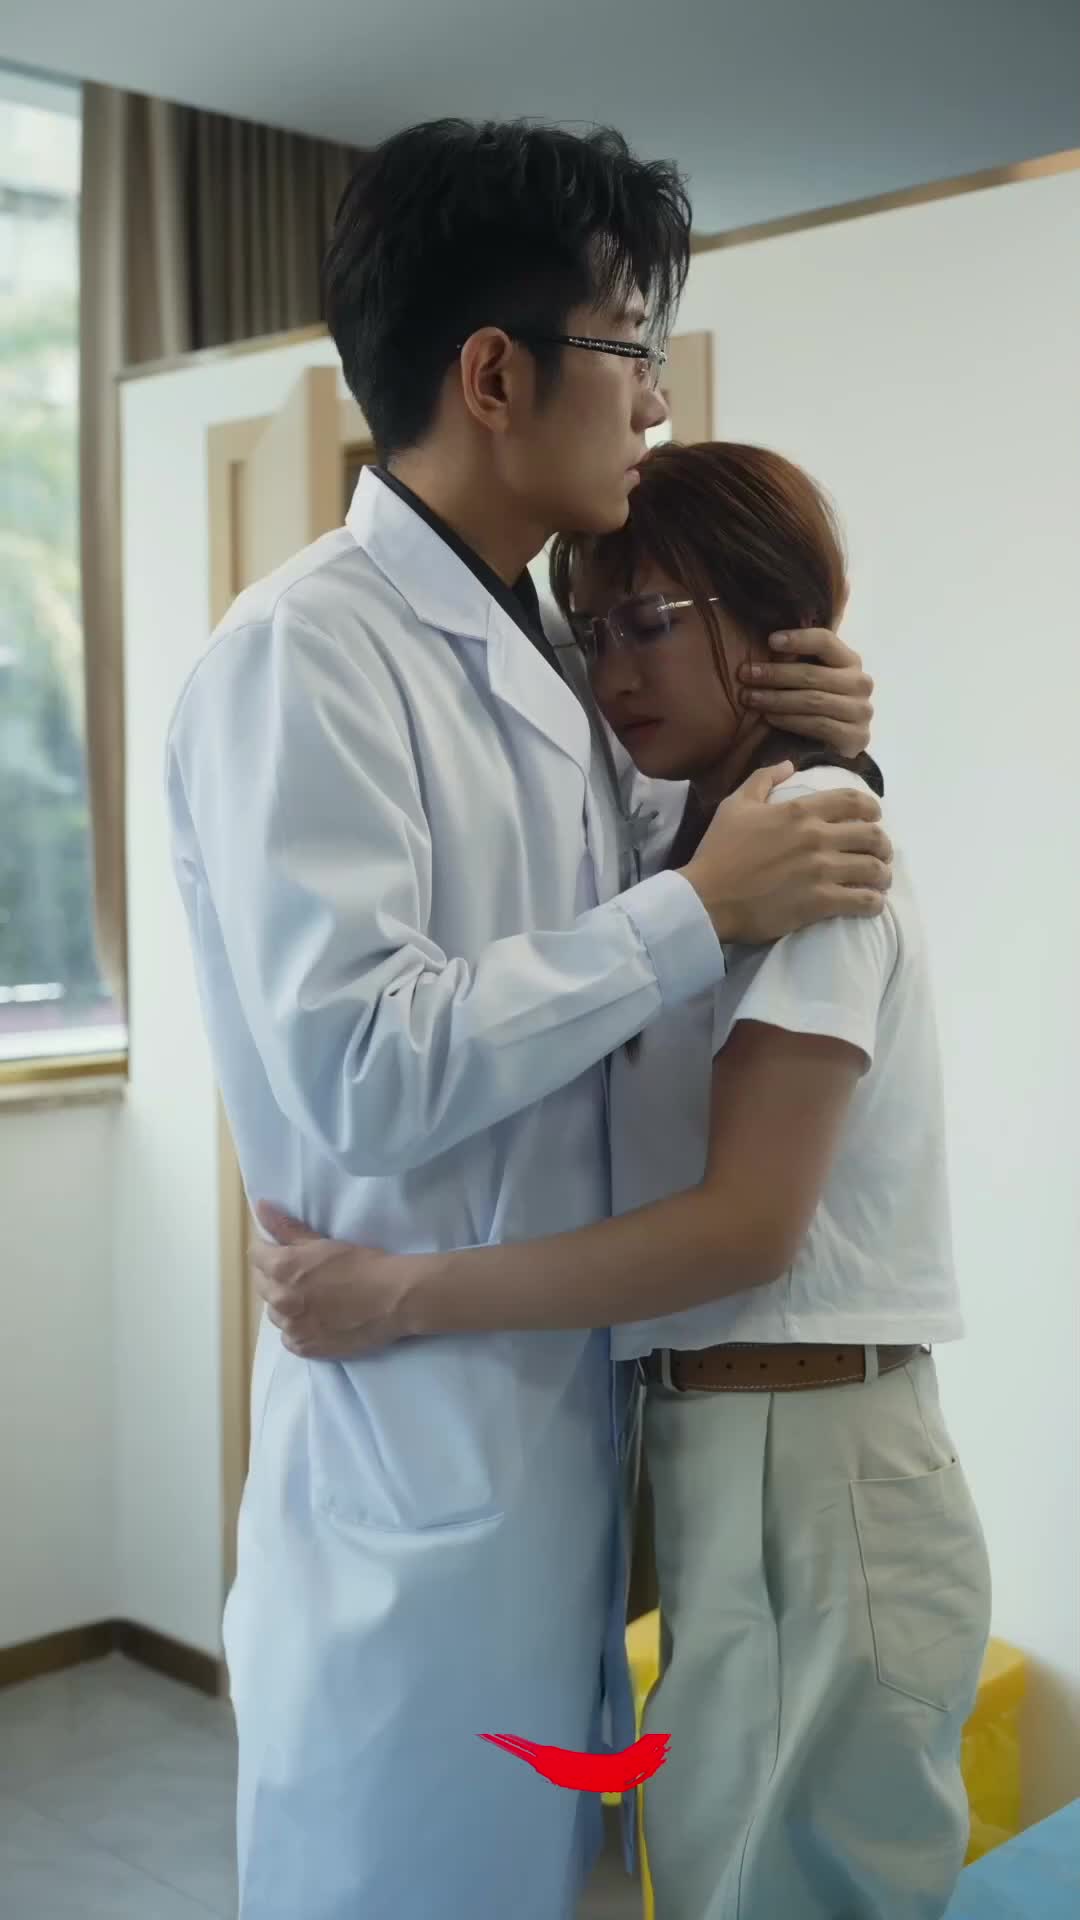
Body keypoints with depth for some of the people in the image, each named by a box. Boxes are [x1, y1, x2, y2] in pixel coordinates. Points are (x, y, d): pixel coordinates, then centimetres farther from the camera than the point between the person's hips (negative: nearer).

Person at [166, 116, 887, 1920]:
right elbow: (363, 1066, -25)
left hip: (569, 1388, 8)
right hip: (417, 1423, -8)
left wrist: (757, 757, 4)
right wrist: (701, 908, -18)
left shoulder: (532, 653, 10)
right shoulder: (303, 653, -17)